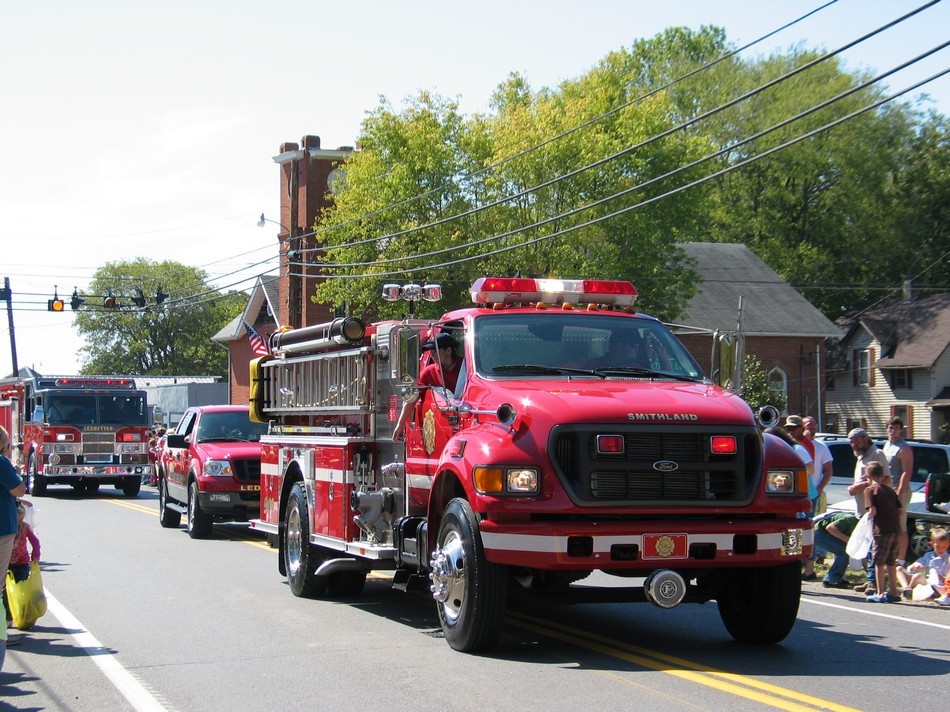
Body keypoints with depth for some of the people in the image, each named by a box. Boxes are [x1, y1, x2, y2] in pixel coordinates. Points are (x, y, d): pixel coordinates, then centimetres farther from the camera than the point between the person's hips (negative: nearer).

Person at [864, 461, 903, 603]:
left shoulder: (870, 490, -3)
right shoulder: (890, 489, 17)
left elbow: (872, 511, -13)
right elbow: (899, 510, 13)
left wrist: (868, 516, 6)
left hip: (882, 530, -6)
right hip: (895, 529, 6)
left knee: (879, 562, 1)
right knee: (891, 562, 16)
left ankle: (880, 594, 1)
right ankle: (893, 592, 20)